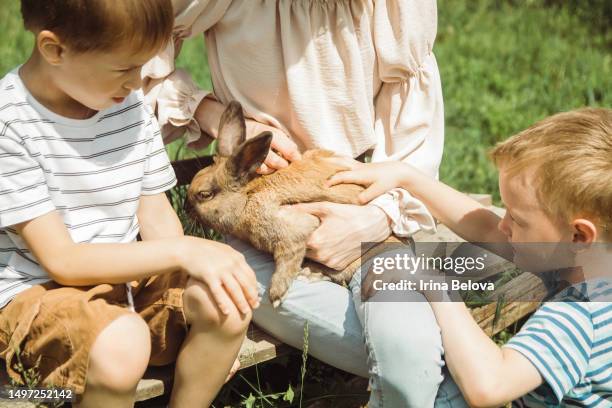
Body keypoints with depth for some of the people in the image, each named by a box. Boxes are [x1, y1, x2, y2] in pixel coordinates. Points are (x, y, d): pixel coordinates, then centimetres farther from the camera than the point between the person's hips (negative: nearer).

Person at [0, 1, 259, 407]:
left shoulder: (131, 104, 1)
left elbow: (156, 214, 7)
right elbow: (61, 260, -19)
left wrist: (200, 267, -13)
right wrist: (181, 251, -25)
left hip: (121, 275, 6)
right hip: (37, 293, -6)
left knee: (227, 303, -19)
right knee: (121, 343, -35)